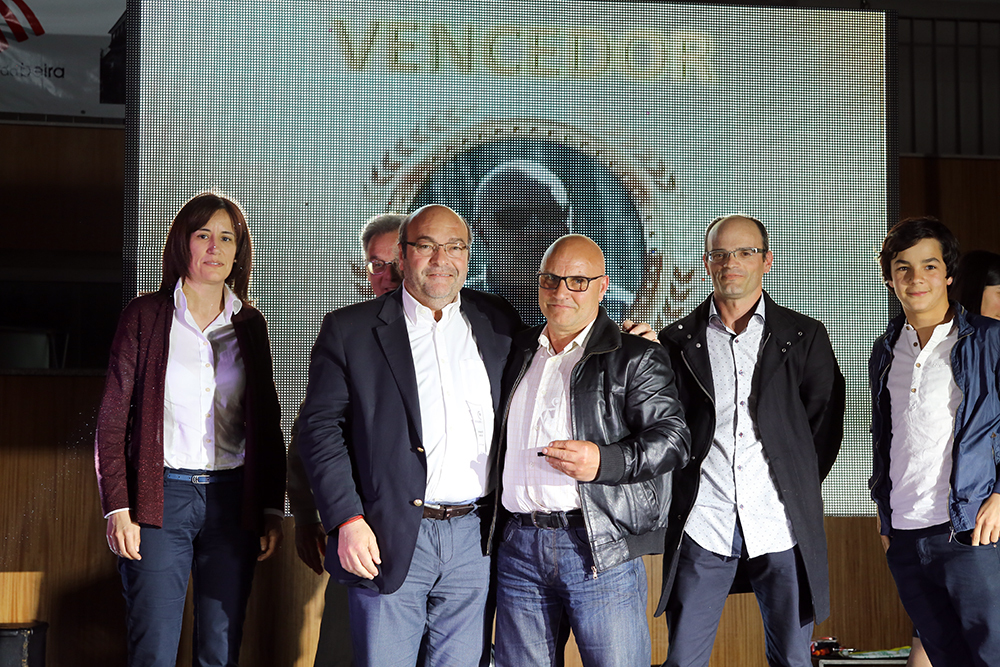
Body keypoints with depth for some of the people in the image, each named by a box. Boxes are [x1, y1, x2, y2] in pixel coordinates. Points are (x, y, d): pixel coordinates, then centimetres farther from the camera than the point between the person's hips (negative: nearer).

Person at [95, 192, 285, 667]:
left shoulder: (250, 324, 11)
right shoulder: (145, 316, 3)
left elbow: (267, 426, 14)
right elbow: (112, 419, 0)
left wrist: (272, 511, 7)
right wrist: (118, 509, -9)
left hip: (232, 500, 3)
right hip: (161, 496, -3)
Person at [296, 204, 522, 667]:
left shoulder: (499, 324, 11)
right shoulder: (350, 330, 1)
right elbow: (320, 426, -2)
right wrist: (347, 520, -12)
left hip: (476, 539, 3)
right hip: (388, 542, -2)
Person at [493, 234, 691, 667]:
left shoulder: (636, 358, 1)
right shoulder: (517, 352, 17)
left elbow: (672, 438, -7)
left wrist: (604, 462, -22)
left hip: (602, 550, -5)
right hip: (518, 546, 5)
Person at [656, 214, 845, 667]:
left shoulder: (805, 336, 8)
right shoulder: (677, 340, 8)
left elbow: (825, 423, 11)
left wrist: (798, 489, 6)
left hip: (783, 527, 0)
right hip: (702, 525, 0)